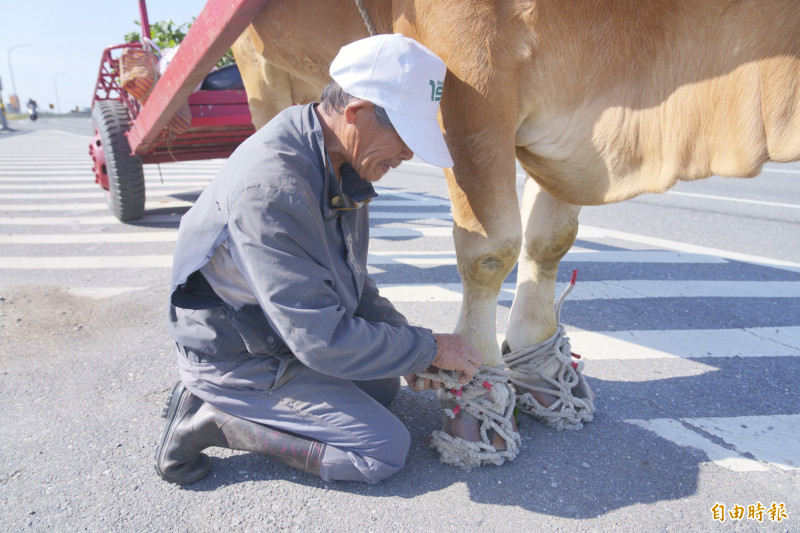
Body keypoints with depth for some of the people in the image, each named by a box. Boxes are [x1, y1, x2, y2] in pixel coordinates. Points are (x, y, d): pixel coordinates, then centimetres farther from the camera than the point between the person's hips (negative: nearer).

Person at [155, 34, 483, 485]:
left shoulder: (342, 164, -2)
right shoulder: (272, 186, -33)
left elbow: (350, 280, 9)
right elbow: (322, 340, -30)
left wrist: (406, 347, 0)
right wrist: (431, 348, -18)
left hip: (284, 330, 9)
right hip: (239, 358, -9)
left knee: (385, 385, 20)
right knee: (386, 449, -6)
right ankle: (211, 417, -2)